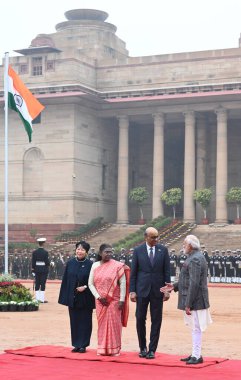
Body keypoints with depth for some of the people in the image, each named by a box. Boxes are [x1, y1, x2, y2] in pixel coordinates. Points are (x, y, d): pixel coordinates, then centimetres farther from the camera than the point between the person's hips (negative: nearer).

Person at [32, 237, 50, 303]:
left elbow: (33, 262, 0)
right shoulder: (45, 252, -11)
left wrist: (33, 270, 6)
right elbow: (47, 261, -11)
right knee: (43, 284, -1)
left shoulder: (34, 252, 0)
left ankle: (37, 298, 10)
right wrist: (48, 264, 10)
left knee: (37, 284, 9)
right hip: (44, 269, -4)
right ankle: (42, 299, -1)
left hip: (37, 269, 4)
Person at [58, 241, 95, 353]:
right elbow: (65, 280, 6)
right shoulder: (70, 263, 4)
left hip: (85, 299, -3)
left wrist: (85, 287, -18)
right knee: (74, 321, 7)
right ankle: (76, 344, 16)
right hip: (72, 298, 3)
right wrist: (64, 297, 2)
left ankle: (83, 345, 10)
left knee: (84, 322, 2)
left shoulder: (90, 265, -5)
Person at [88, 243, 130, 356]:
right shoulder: (95, 266, 4)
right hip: (100, 301, 3)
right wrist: (98, 297, -6)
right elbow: (91, 283, 5)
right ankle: (102, 348, 14)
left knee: (114, 323, -1)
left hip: (114, 300, -3)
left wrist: (122, 300, -11)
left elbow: (123, 283, -6)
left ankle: (114, 349, 7)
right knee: (102, 323, 6)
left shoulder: (117, 266, -5)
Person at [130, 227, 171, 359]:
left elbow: (167, 271, 4)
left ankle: (152, 349, 8)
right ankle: (142, 347, 19)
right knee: (140, 319, 4)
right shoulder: (138, 251, 0)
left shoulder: (163, 250, 2)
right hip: (142, 290, 0)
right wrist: (132, 291, -4)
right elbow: (133, 272, 2)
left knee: (156, 321, 1)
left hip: (157, 290, 1)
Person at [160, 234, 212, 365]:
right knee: (194, 328, 15)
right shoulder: (195, 257, 15)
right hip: (195, 300, 11)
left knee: (196, 328, -5)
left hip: (194, 300, -11)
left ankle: (197, 356, 0)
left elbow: (194, 284, -23)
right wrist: (174, 286, 13)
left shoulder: (195, 259, -19)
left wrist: (188, 304, -22)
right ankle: (195, 354, 22)